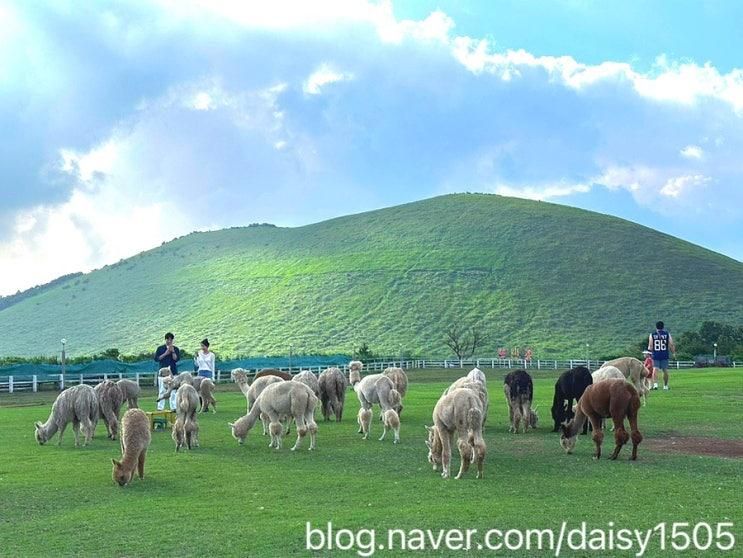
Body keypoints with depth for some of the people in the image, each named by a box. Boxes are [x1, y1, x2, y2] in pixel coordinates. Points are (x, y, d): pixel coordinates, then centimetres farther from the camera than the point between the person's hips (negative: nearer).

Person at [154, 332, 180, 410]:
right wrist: (165, 354, -9)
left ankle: (173, 407, -1)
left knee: (173, 391, -3)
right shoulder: (160, 348, 8)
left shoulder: (176, 349, 9)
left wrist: (173, 351, -13)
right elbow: (156, 359, -2)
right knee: (162, 391, -2)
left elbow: (176, 359, -3)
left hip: (173, 372, 1)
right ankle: (160, 407, 0)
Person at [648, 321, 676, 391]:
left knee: (655, 369, -7)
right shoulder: (667, 334, 2)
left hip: (655, 356, -1)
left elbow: (650, 347, -2)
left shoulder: (652, 335, 1)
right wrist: (674, 352, 16)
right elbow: (671, 345, 0)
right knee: (665, 371, 13)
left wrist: (649, 348, 21)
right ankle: (665, 386, 22)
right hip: (664, 356, 1)